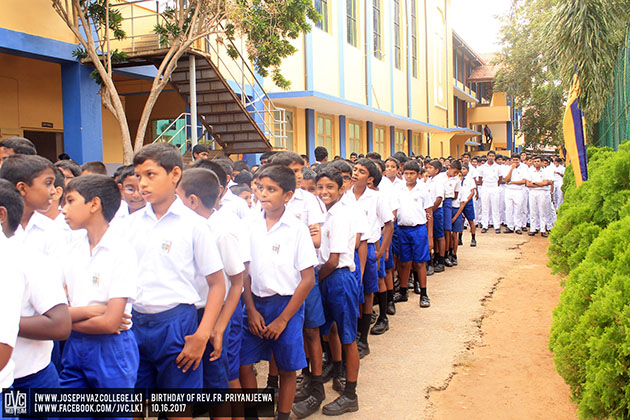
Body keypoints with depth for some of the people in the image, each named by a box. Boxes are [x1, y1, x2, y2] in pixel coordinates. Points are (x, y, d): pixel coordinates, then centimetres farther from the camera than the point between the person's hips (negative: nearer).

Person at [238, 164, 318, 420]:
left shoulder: (297, 229, -9)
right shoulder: (250, 226, 1)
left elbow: (308, 279, -8)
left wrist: (283, 319, -9)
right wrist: (251, 310, -4)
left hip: (287, 304, -3)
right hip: (255, 303, 3)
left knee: (287, 369, 8)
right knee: (242, 364, 3)